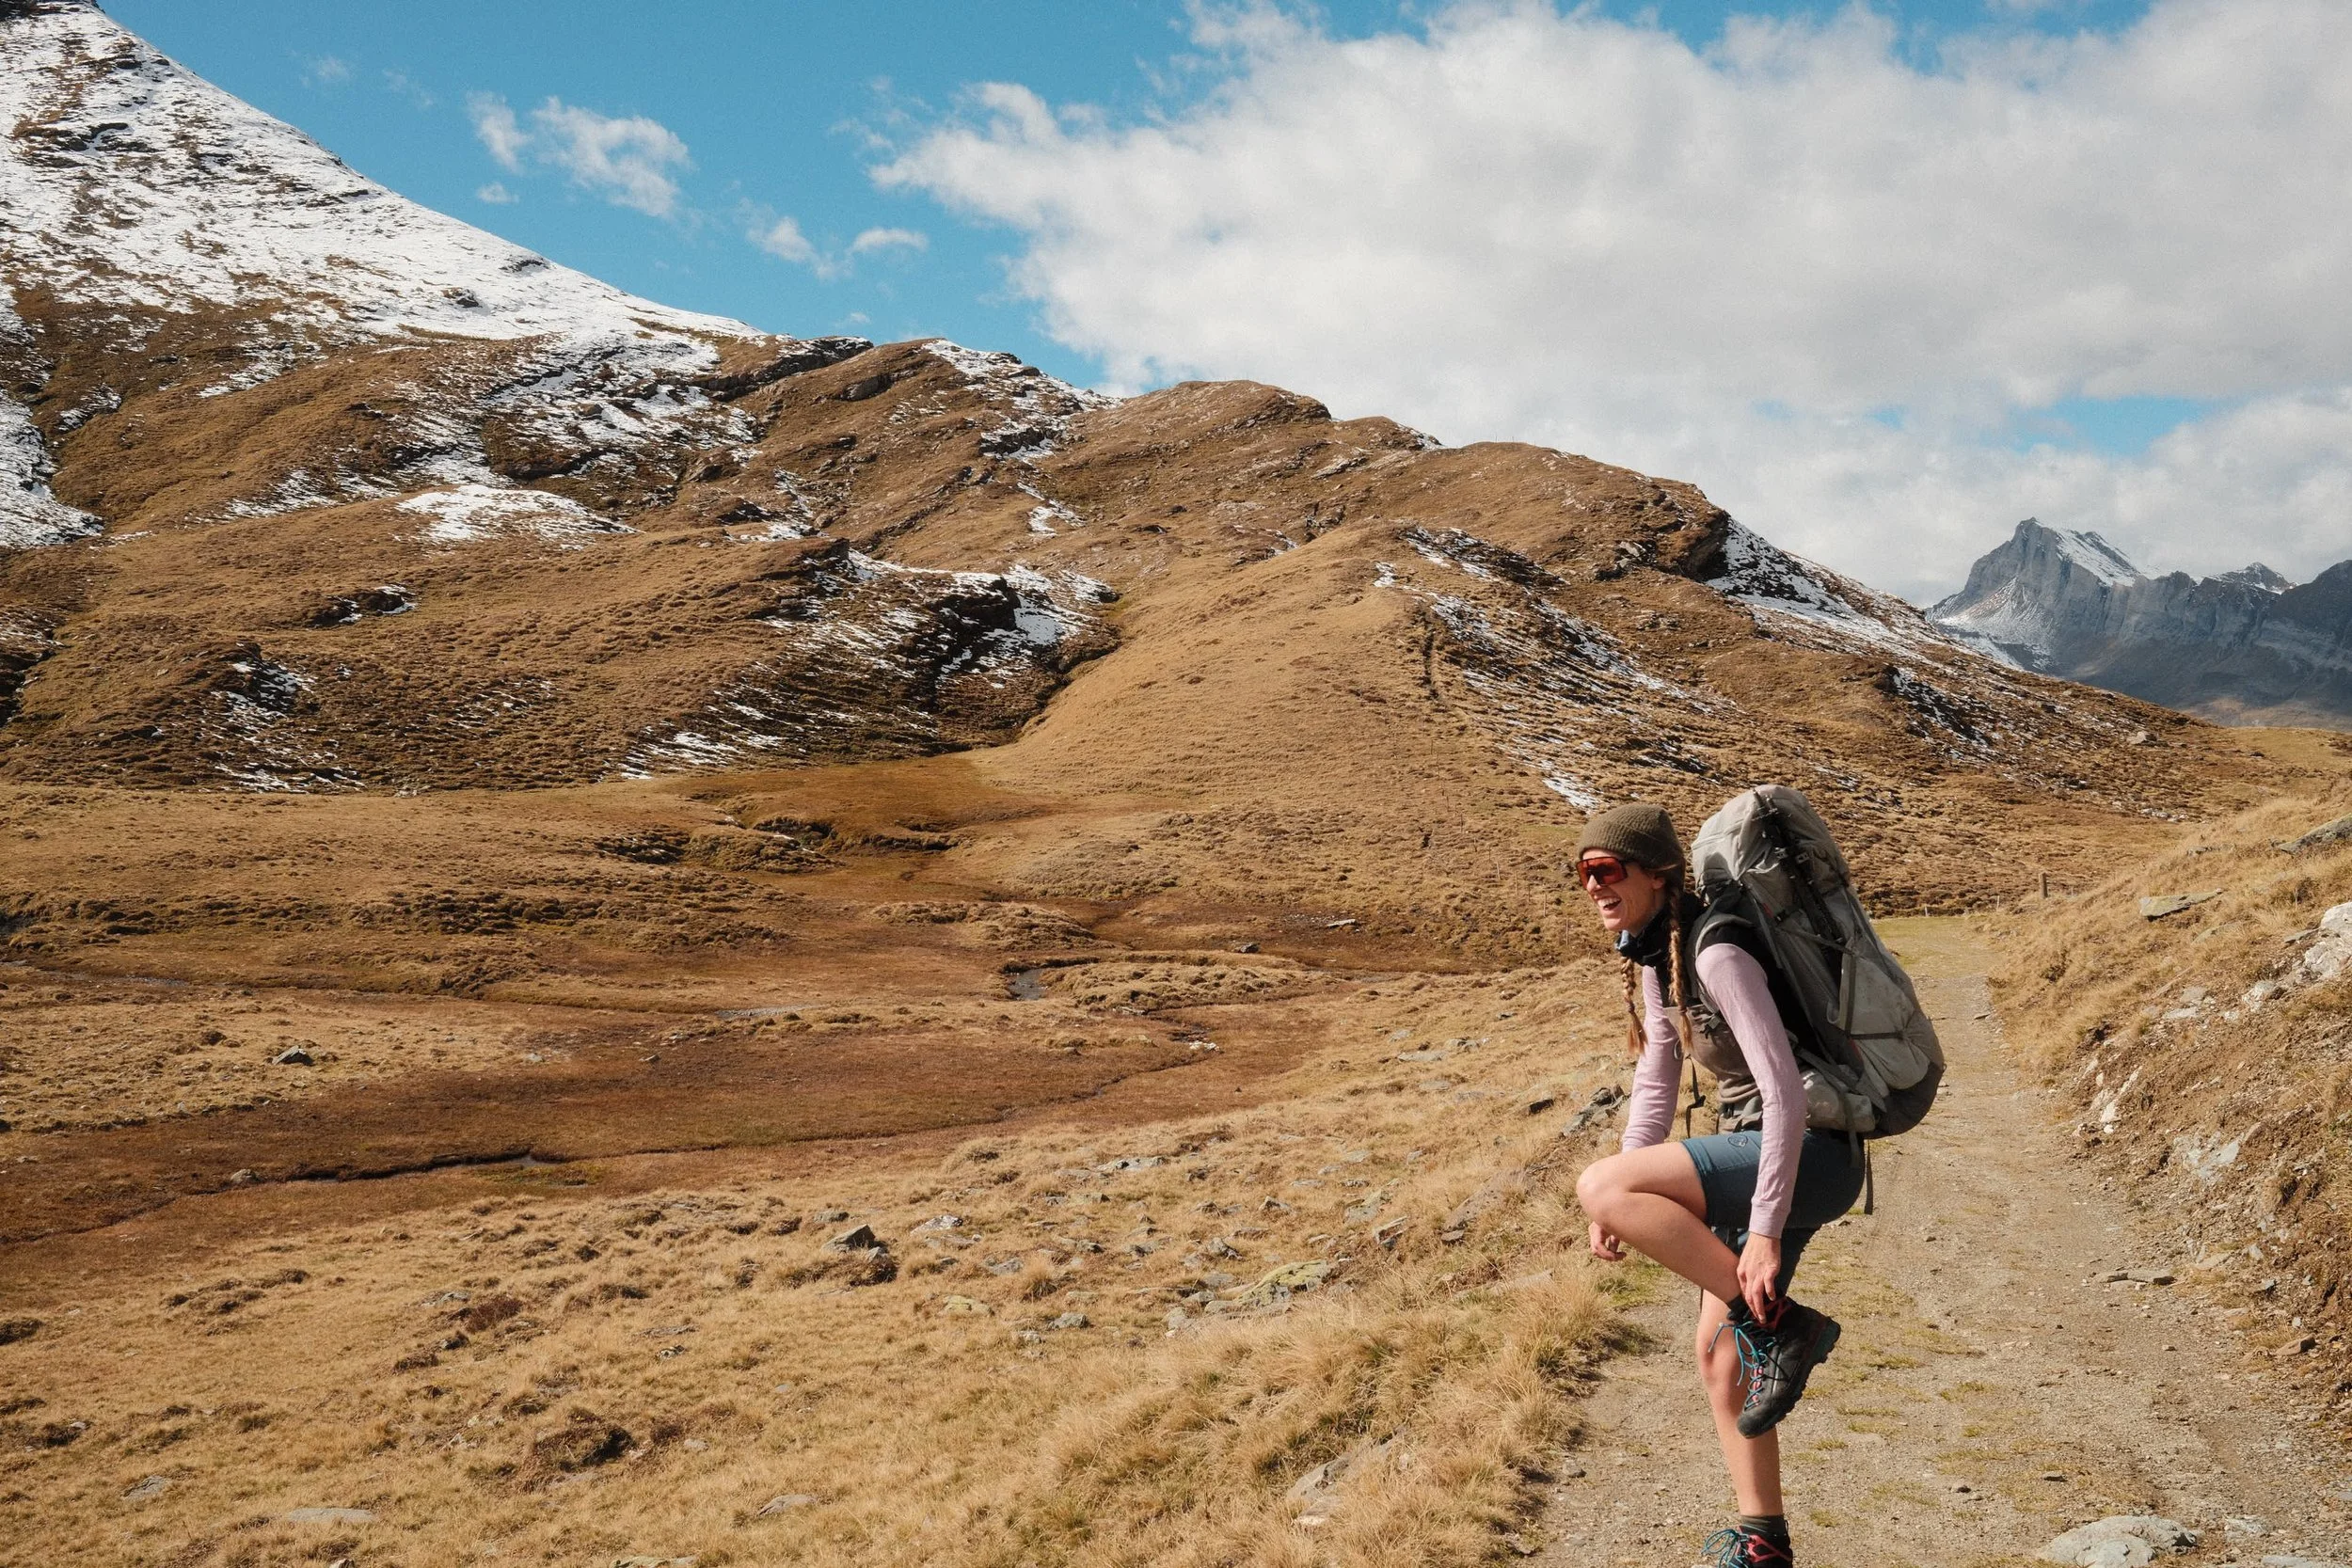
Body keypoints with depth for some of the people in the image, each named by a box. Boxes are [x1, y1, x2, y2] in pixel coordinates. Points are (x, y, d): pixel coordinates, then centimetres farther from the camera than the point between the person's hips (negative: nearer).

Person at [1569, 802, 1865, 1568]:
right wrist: (1630, 1205, 8)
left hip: (1808, 1157, -10)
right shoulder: (1651, 954, 8)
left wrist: (1765, 1229, -28)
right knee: (1718, 1353, 13)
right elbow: (1656, 1082, 14)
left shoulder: (1717, 952, -21)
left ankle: (1780, 1327, -15)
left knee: (1596, 1183, -24)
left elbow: (1785, 1090, -26)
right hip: (1758, 1156, 10)